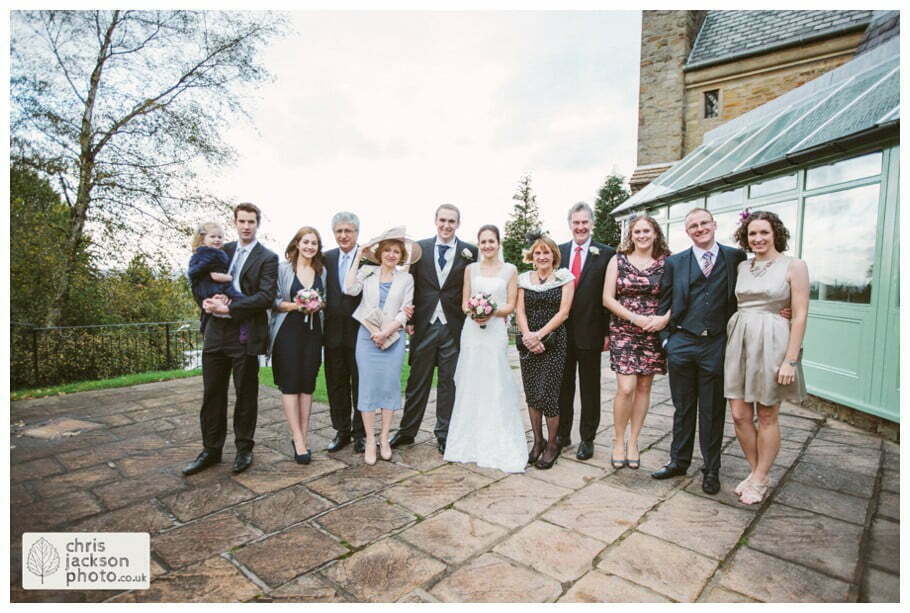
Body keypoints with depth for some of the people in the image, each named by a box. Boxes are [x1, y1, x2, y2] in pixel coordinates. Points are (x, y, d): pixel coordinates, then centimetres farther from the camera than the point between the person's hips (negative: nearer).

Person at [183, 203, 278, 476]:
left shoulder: (267, 258, -3)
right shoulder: (222, 251, 14)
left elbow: (266, 297, -14)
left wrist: (228, 307, -18)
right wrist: (208, 300, -5)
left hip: (245, 336, -5)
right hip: (216, 333, 5)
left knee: (246, 395, 7)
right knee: (212, 394, 11)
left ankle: (244, 449, 23)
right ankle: (211, 450, 25)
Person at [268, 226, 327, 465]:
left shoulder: (322, 271, 11)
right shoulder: (283, 268, -1)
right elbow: (274, 301, -4)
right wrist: (295, 305, -19)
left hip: (313, 331, 4)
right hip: (288, 331, -3)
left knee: (308, 383, 5)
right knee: (290, 383, -5)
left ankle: (303, 436, 14)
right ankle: (298, 440, -1)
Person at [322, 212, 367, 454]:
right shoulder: (326, 258, 9)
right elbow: (322, 292, 9)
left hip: (360, 331, -4)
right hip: (333, 332, 4)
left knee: (360, 385, 8)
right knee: (336, 384, 12)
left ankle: (360, 433, 23)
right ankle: (342, 431, 27)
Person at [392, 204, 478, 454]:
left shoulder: (469, 252, 0)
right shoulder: (420, 248, 3)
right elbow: (410, 285, 4)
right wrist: (408, 319, -3)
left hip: (454, 328, -1)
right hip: (423, 325, 1)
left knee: (448, 382, 10)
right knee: (417, 381, 11)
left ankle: (444, 434, 24)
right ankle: (407, 431, 26)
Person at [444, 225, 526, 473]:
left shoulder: (510, 270, 5)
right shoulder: (470, 269, 11)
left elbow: (511, 305, 2)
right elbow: (464, 302, 10)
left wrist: (493, 312, -15)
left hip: (496, 330, -2)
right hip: (472, 330, 2)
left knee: (496, 385, -4)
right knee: (470, 385, 5)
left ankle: (499, 445, 7)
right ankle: (471, 441, 18)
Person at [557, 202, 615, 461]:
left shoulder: (606, 254, -3)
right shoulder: (558, 252, 6)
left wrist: (608, 332, -8)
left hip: (590, 332, -3)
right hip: (561, 331, 3)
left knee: (589, 389, 10)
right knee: (563, 386, 14)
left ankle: (587, 438, 24)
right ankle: (562, 434, 28)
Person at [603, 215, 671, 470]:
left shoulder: (667, 263, 4)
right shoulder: (618, 261, 3)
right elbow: (608, 298, -2)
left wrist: (665, 318, -17)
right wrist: (636, 318, -13)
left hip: (654, 333, 2)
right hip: (623, 332, -1)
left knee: (644, 387, 7)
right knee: (626, 389, -9)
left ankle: (633, 442, 22)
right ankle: (618, 440, 12)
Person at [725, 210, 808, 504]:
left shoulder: (793, 266, -3)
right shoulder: (742, 266, 11)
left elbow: (800, 315, -7)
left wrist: (790, 360, -12)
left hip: (772, 342, -4)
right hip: (739, 341, 4)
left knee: (766, 416, 7)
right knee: (740, 415, 6)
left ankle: (760, 480, 23)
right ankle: (755, 471, 26)